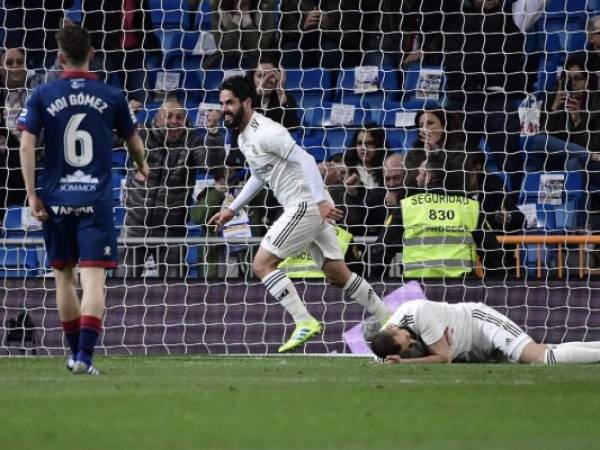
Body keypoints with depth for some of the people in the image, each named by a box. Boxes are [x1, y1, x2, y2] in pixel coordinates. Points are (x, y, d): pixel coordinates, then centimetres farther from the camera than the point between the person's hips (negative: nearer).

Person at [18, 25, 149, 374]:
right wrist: (143, 168, 36)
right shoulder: (111, 97, 1)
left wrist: (33, 195, -2)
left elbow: (26, 145, -6)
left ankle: (76, 352, 25)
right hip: (96, 200, -1)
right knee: (94, 277, -5)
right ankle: (85, 355, -18)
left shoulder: (43, 96, 0)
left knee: (64, 276, 16)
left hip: (56, 200, 1)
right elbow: (134, 142, 14)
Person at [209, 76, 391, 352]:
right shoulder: (244, 138, 15)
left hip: (306, 205, -10)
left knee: (262, 264, -11)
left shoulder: (264, 133, -16)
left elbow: (305, 159, -22)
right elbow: (258, 176, 31)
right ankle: (389, 321, 18)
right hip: (306, 208, 10)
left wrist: (321, 201, -29)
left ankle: (304, 323, -12)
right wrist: (232, 210, 27)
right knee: (338, 275, 13)